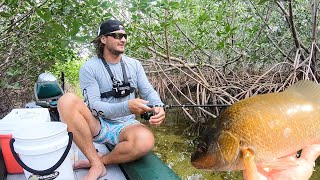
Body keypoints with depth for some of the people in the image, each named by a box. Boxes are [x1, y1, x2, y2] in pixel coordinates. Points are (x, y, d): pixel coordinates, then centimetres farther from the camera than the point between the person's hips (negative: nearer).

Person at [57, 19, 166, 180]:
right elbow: (94, 106, -15)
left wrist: (158, 107, -23)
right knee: (67, 101, -29)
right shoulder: (89, 68, -6)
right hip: (97, 126, -1)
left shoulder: (134, 65, 6)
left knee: (145, 139, -34)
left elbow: (148, 91, 2)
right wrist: (127, 107, -31)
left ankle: (97, 161, -9)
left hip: (125, 126, 1)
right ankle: (97, 165, -21)